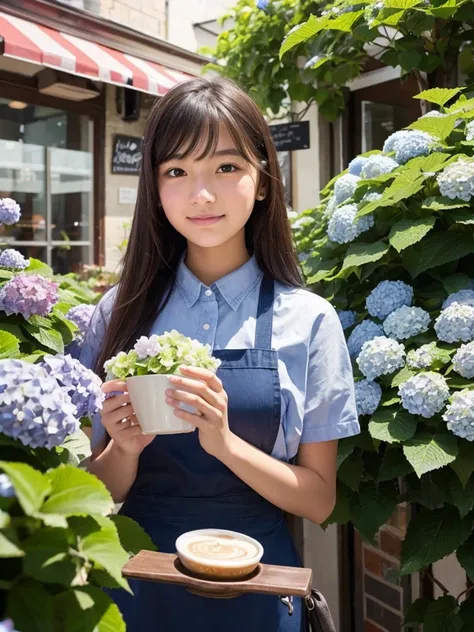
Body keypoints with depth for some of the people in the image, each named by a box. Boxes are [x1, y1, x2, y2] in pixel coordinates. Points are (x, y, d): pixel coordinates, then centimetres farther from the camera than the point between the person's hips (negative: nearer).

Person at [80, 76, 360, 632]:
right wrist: (125, 447, -21)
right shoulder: (120, 313, -6)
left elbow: (318, 499, -8)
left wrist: (225, 442, -23)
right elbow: (99, 493, 0)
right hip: (138, 581, 2)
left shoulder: (308, 321, -10)